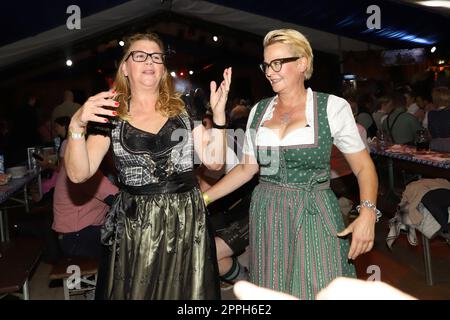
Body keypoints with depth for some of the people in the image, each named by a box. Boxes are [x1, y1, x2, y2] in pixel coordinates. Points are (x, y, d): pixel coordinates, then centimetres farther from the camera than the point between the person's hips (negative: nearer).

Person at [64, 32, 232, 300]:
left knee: (187, 292, 12)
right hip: (137, 225, -1)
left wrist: (219, 113, -12)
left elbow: (214, 161, -1)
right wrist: (77, 125, -21)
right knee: (139, 291, 11)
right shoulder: (111, 115, 1)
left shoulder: (183, 109, 4)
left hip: (187, 220, 1)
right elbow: (79, 174, -7)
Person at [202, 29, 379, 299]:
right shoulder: (259, 111, 6)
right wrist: (204, 198, 6)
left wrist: (368, 212, -20)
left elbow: (363, 167, -4)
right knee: (271, 291, 11)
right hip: (266, 217, 4)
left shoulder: (332, 107, -5)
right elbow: (247, 167, 11)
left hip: (314, 215, -3)